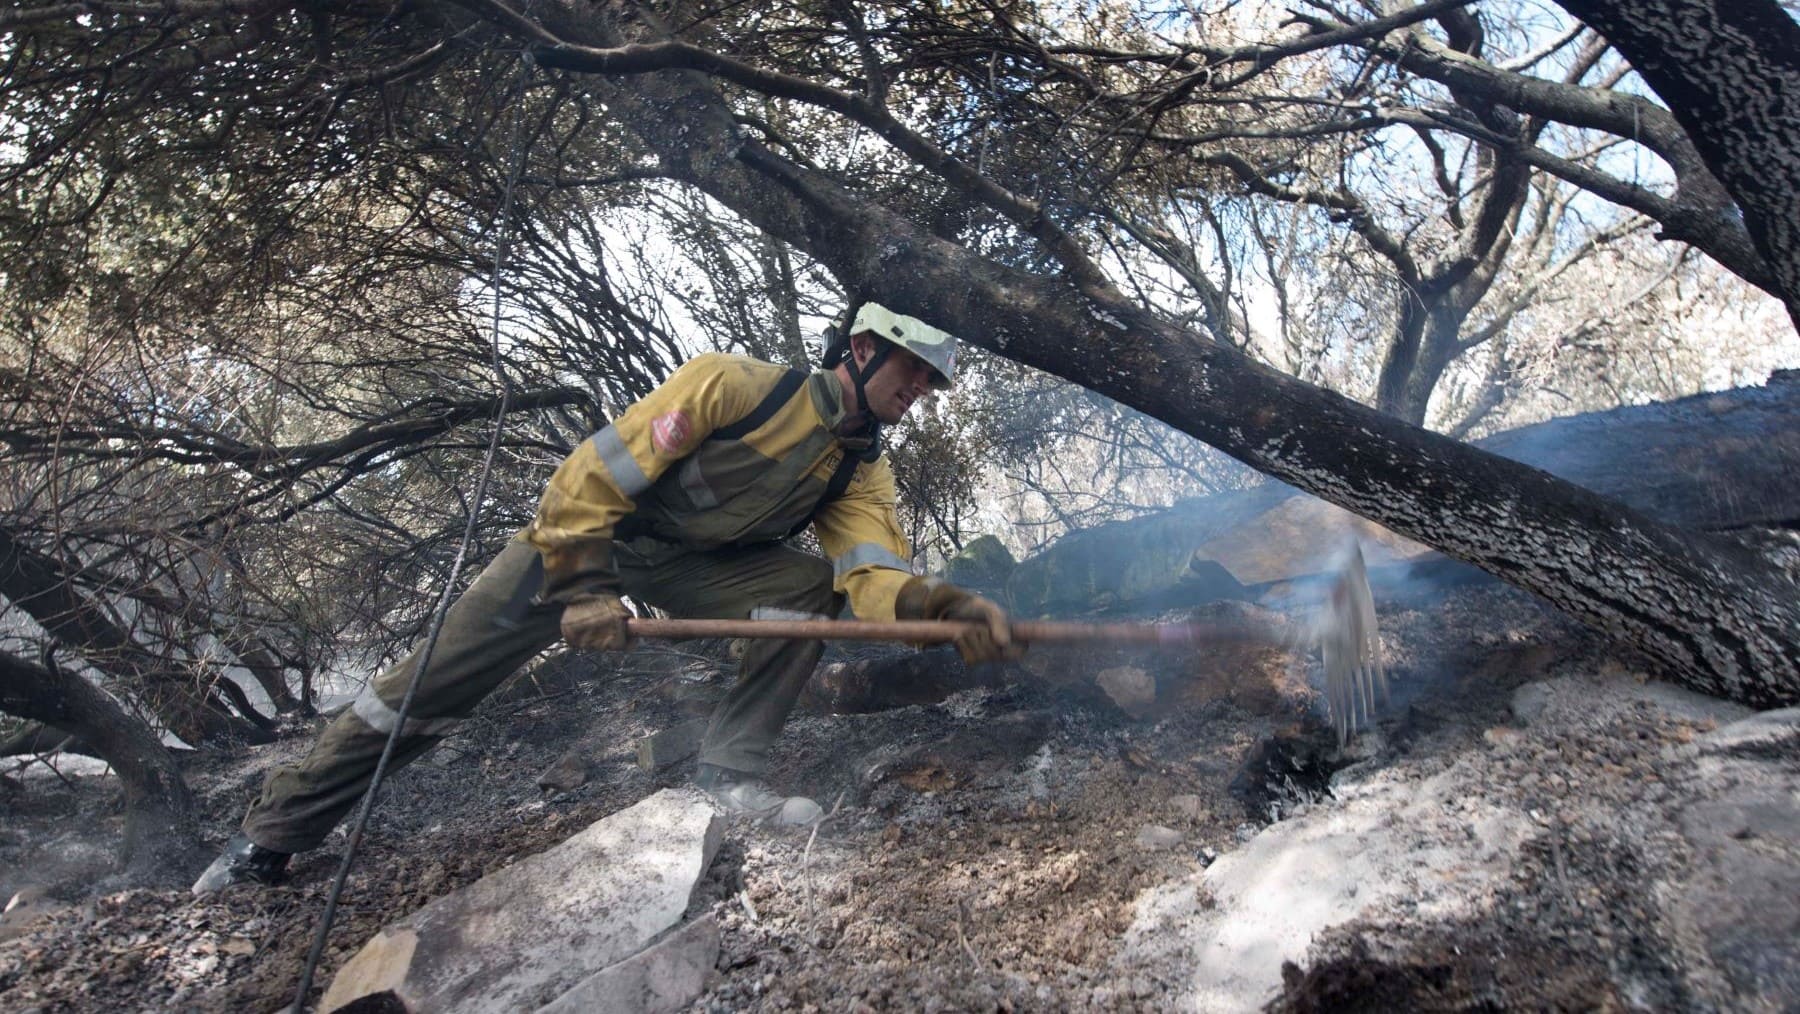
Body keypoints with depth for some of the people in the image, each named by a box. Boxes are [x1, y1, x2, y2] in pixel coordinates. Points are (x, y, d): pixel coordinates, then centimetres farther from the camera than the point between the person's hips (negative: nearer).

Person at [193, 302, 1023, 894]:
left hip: (692, 564, 5)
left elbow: (873, 577, -23)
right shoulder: (736, 383, -23)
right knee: (431, 685, -3)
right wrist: (587, 589, -29)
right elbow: (596, 469, -23)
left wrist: (943, 604, -44)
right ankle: (270, 836, 17)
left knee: (812, 584, -17)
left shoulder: (862, 473, -6)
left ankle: (728, 772, -13)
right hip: (586, 533, -4)